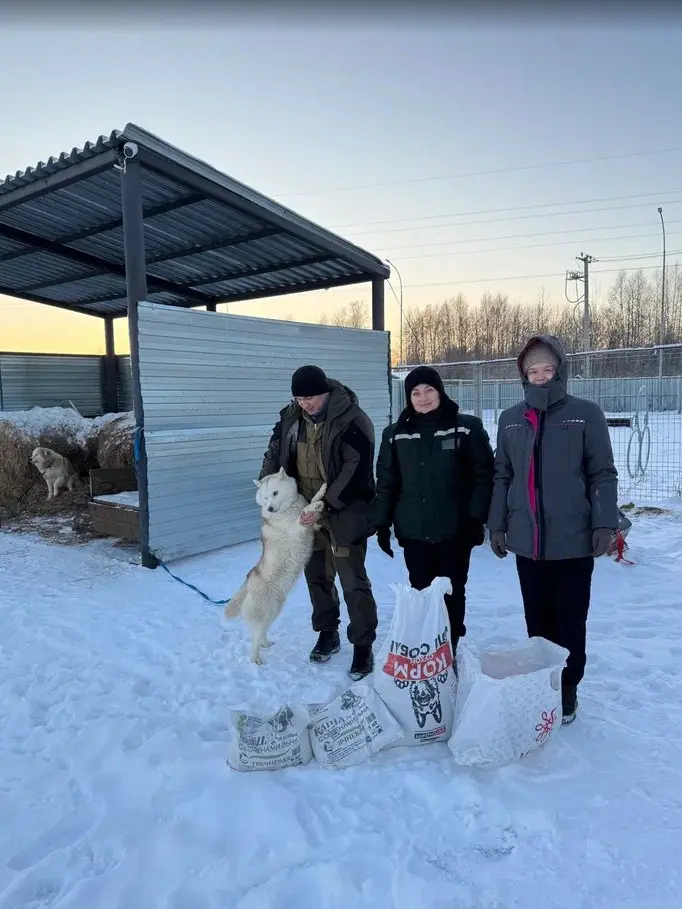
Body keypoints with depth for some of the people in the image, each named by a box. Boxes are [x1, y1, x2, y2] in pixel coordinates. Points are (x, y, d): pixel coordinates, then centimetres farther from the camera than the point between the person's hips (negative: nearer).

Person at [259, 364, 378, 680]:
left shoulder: (353, 420, -18)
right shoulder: (291, 416, 2)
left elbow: (356, 468, -21)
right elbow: (275, 453, 14)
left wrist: (326, 505, -24)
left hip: (344, 514, -6)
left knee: (353, 582, -1)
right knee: (317, 576, 17)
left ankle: (363, 646, 12)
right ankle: (327, 633, 34)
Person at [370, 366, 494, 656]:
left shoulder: (467, 428, -2)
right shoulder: (396, 434, 6)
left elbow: (483, 476, -4)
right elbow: (386, 482, 9)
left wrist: (476, 517, -11)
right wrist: (381, 523, 4)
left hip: (454, 530, -2)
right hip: (413, 532, 2)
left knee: (452, 595, 9)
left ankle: (449, 653, 24)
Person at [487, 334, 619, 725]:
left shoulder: (585, 414, -3)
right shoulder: (511, 419, 7)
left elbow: (603, 474, -2)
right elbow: (502, 476, 11)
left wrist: (605, 524, -10)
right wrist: (496, 524, 8)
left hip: (574, 540, -3)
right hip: (527, 540, 3)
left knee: (570, 622, 8)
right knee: (538, 621, 15)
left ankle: (566, 690, 26)